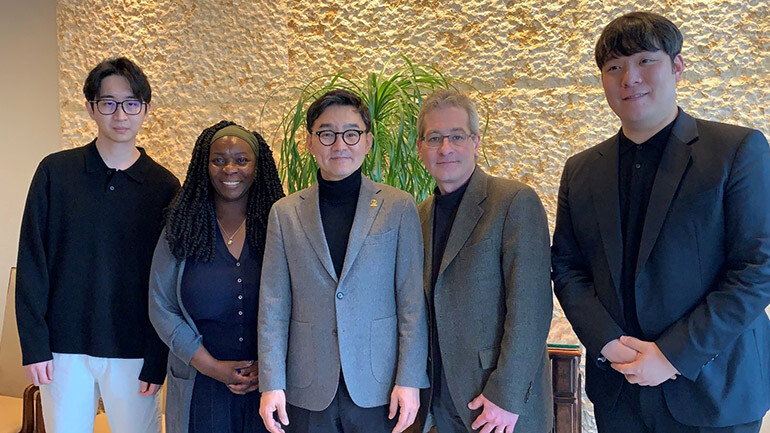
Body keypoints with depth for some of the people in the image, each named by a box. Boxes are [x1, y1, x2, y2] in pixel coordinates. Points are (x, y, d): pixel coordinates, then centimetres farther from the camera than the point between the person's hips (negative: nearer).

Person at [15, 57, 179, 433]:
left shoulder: (164, 186, -1)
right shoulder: (55, 172, -1)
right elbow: (32, 264, -1)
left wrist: (158, 360, -5)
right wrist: (33, 346, -5)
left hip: (133, 352, 0)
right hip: (64, 348, 1)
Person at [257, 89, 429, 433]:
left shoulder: (399, 207, 0)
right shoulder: (285, 213, 4)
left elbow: (413, 302, -2)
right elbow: (273, 306, 4)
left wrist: (409, 380, -6)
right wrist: (271, 384, -1)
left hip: (378, 390, -1)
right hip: (308, 393, 2)